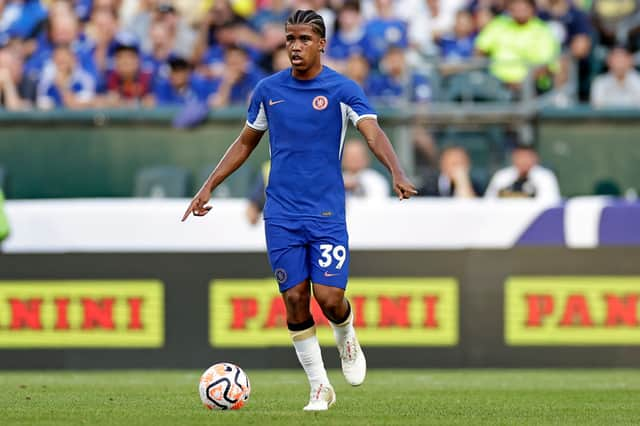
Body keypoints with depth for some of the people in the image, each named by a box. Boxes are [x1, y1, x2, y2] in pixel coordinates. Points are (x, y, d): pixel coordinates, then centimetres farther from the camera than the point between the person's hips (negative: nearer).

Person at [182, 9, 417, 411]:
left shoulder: (343, 89, -4)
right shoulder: (268, 90, 6)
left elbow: (373, 134, -17)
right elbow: (246, 143, 19)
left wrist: (398, 173, -35)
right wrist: (209, 186, 14)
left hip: (327, 213, -3)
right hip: (282, 215, 3)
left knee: (329, 297, -11)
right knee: (295, 299, -2)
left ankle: (347, 338, 24)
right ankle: (320, 387, 10)